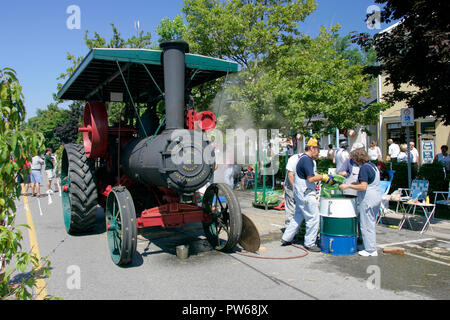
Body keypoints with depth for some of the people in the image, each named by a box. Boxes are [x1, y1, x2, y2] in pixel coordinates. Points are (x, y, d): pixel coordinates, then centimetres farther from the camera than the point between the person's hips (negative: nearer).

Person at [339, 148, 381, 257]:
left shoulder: (364, 168, -16)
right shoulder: (372, 165, 13)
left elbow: (363, 187, -22)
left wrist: (348, 186, -16)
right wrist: (355, 183, 21)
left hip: (368, 199, -10)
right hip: (377, 198, 10)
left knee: (366, 225, -1)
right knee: (371, 223, 17)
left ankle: (371, 250, 6)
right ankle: (371, 246, 25)